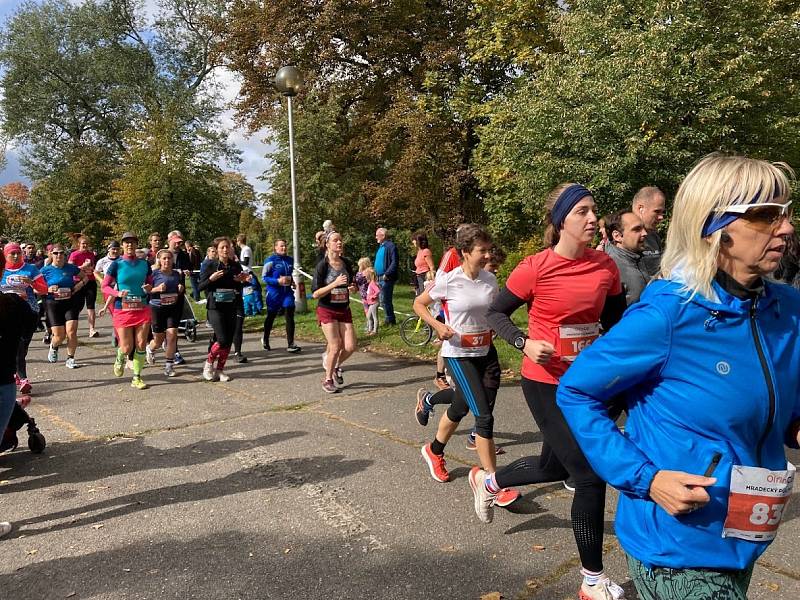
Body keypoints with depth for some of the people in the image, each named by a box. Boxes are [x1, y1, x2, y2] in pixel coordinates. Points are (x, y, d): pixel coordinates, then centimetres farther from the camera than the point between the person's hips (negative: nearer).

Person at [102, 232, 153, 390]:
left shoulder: (144, 263, 7)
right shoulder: (116, 264, -2)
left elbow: (151, 283, 18)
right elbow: (104, 287, 0)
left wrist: (149, 288, -5)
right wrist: (118, 293, -17)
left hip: (142, 309, 3)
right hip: (122, 310, -2)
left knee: (141, 345, -1)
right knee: (127, 348, -3)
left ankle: (137, 377, 12)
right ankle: (120, 359, 33)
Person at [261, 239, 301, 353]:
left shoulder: (290, 260, 9)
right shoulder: (271, 260, -8)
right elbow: (264, 277, -9)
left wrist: (291, 281, 6)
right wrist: (278, 281, -21)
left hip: (287, 292, 4)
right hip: (274, 293, -4)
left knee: (290, 317, -9)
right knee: (271, 317, 12)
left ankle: (290, 344, -7)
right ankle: (265, 339, 36)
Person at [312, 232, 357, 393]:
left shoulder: (346, 263, 2)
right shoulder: (322, 265, -12)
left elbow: (352, 284, 18)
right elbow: (315, 294, -16)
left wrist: (352, 288, -6)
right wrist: (335, 283, -25)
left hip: (344, 310, 5)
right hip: (327, 311, -4)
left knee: (351, 346, -5)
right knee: (335, 346, -6)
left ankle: (335, 366, 26)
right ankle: (328, 380, 16)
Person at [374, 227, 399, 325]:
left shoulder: (390, 246, -12)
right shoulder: (381, 246, 18)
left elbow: (395, 262, -20)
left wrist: (387, 274, -22)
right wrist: (376, 274, 14)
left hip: (387, 278, -10)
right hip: (380, 278, 10)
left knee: (385, 300, -7)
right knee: (384, 300, 13)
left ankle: (390, 319, 2)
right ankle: (390, 318, 21)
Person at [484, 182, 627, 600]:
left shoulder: (606, 266, -2)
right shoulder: (535, 268, -16)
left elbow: (616, 321, 11)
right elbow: (496, 313, -5)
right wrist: (524, 343, -21)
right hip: (546, 383, -6)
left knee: (556, 466, 20)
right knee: (589, 475, -3)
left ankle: (489, 482, 50)